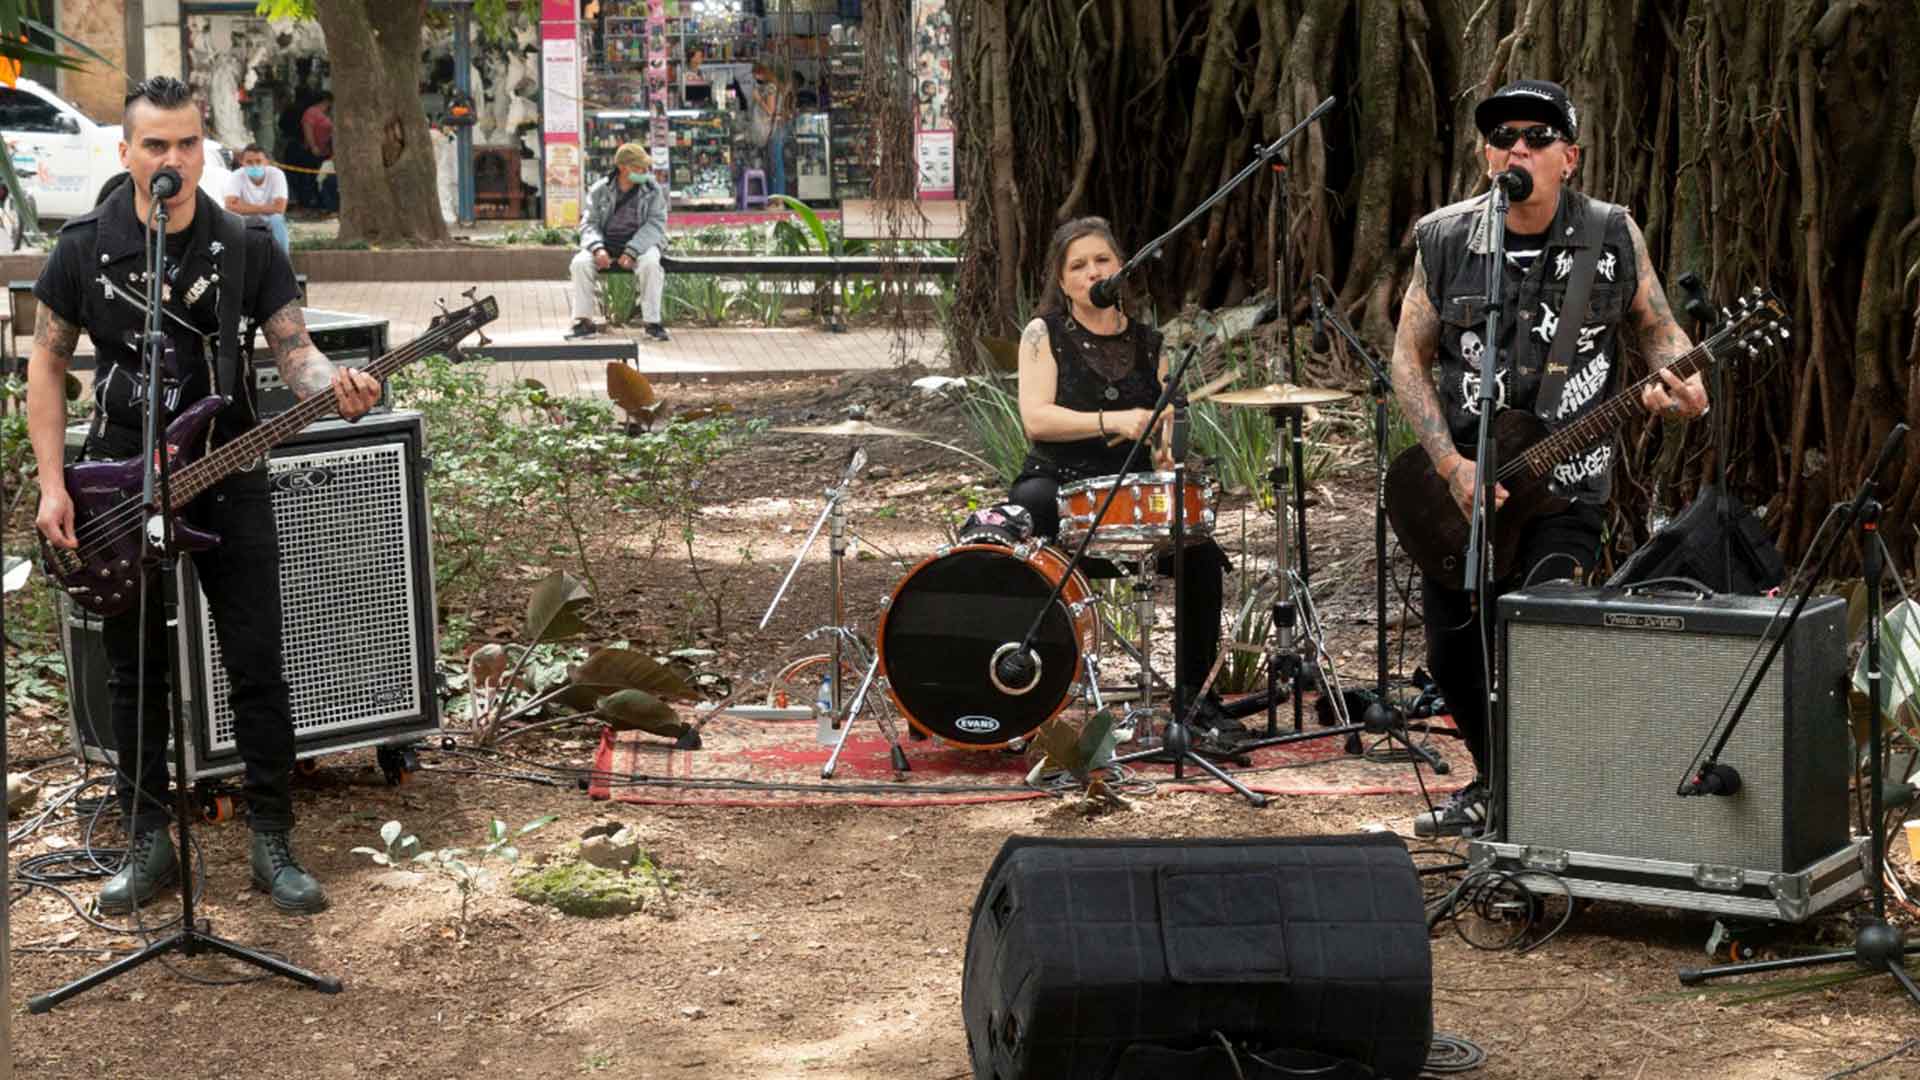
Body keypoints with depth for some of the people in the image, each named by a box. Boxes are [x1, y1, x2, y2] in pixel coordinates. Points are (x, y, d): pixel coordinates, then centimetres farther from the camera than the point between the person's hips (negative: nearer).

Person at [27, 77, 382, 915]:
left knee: (256, 665, -1)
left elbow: (292, 347, -2)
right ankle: (148, 841, 18)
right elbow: (47, 363, 4)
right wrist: (53, 485, -4)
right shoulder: (85, 248, -3)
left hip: (227, 478, 0)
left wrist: (332, 387, -26)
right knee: (135, 673, 7)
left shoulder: (248, 247, -2)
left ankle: (272, 842, 8)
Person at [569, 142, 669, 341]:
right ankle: (583, 322, -16)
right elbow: (589, 224, 0)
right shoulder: (600, 190, 2)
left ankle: (653, 323, -26)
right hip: (606, 243, 2)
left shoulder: (653, 190, -2)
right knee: (580, 263, -26)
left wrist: (631, 252, -24)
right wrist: (598, 249, -22)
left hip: (640, 242, -2)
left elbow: (655, 225, -10)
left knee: (649, 263, -35)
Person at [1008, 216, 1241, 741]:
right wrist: (1112, 422, -24)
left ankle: (1199, 696, -8)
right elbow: (1036, 418, -12)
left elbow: (1161, 428, 15)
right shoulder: (1044, 334, 2)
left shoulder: (1146, 342, 14)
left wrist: (1163, 450, -9)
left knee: (1201, 552, -22)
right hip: (1058, 485, -3)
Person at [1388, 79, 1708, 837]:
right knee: (1452, 655, 10)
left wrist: (1678, 382, -16)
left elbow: (1656, 327, 8)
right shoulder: (1444, 241, -2)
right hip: (1462, 481, 3)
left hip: (1564, 489, -3)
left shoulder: (1613, 238, -3)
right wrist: (1452, 467, -9)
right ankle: (1497, 784, 35)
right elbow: (1408, 358, 1)